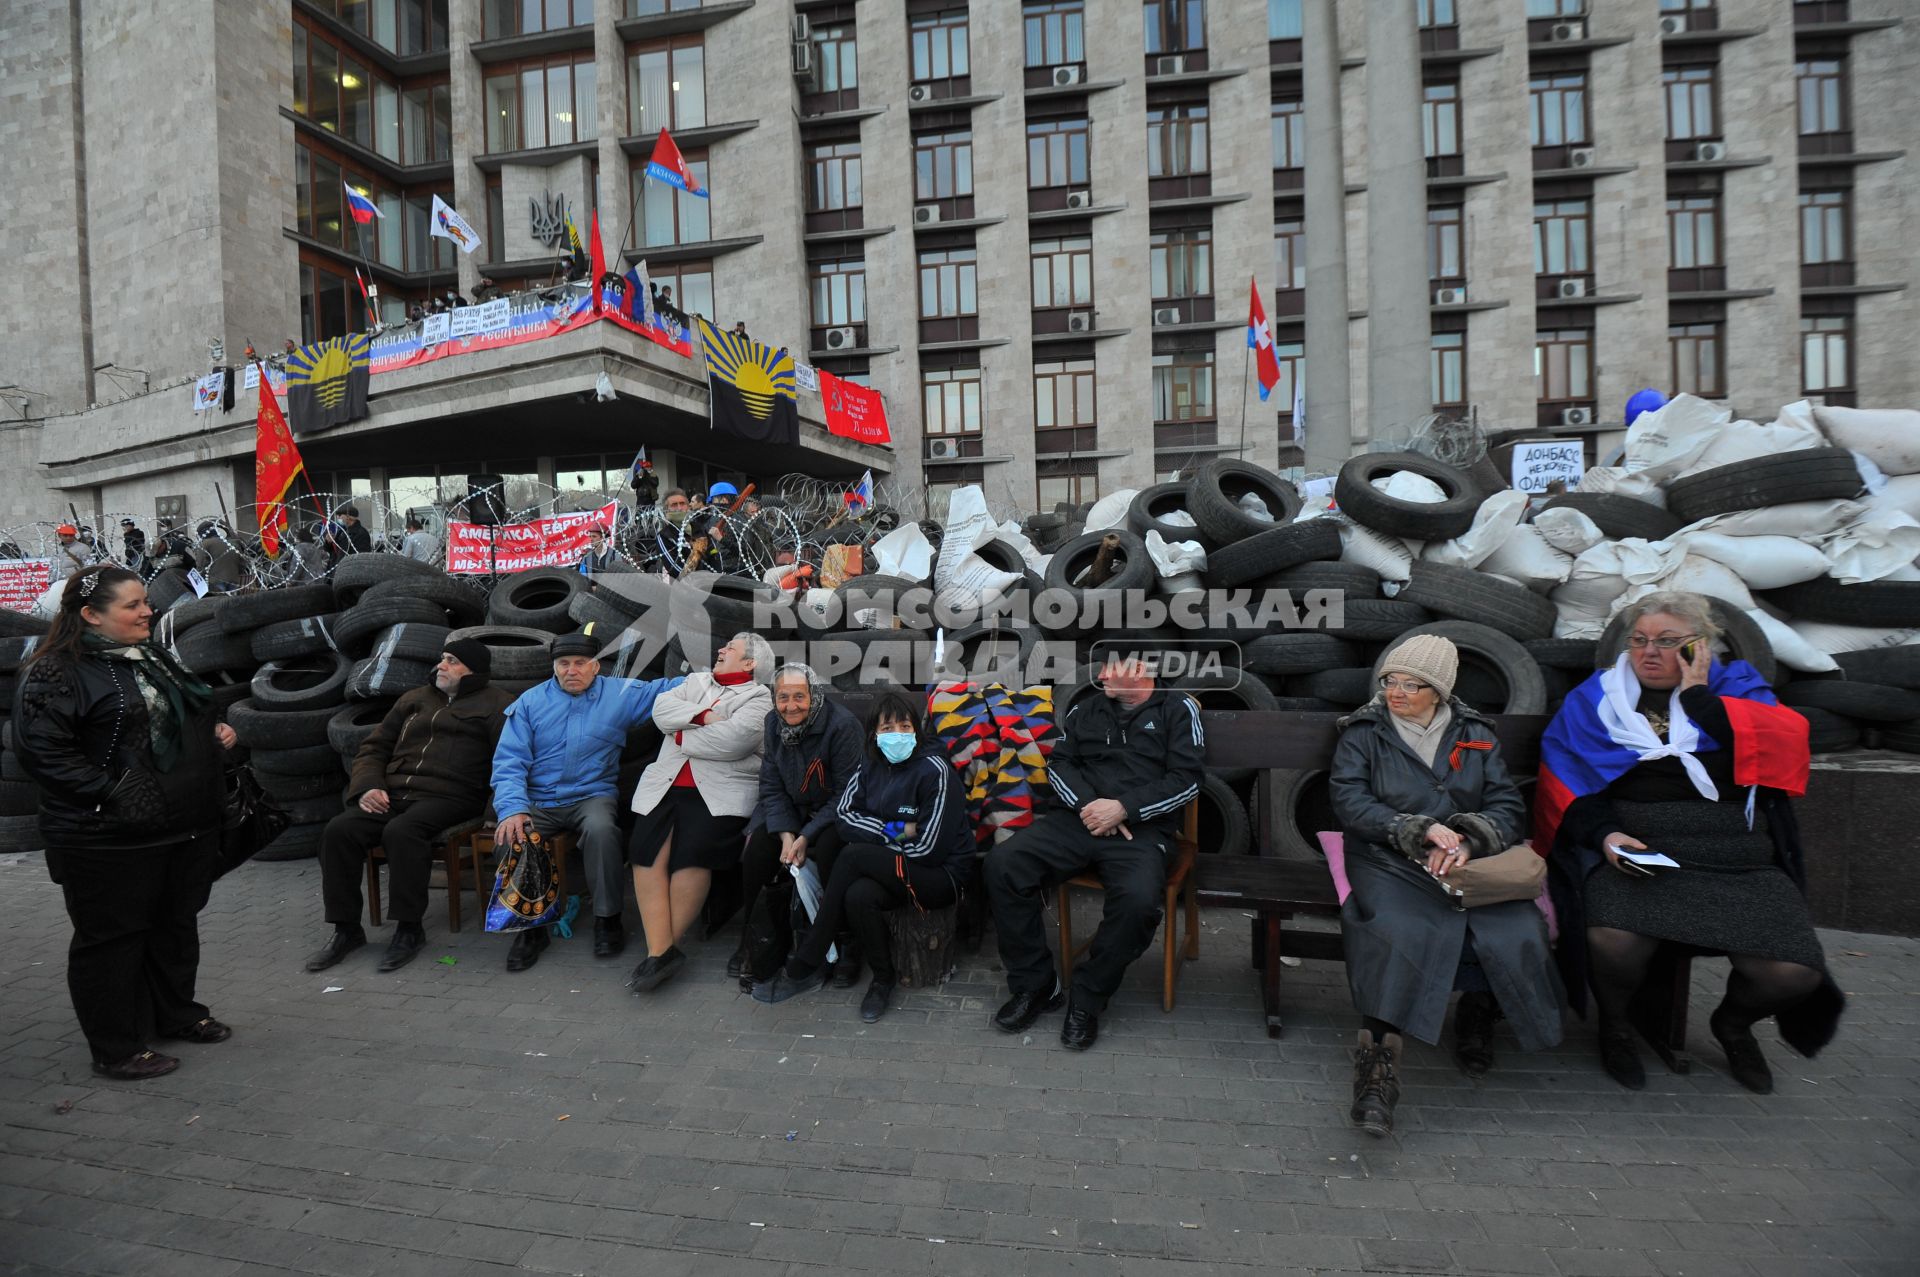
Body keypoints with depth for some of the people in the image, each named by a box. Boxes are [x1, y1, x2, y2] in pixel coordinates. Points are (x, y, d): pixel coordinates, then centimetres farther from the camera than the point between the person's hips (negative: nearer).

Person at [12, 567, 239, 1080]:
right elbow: (41, 749, -18)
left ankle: (176, 1013, 36)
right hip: (109, 840, -8)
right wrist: (113, 792, -22)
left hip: (185, 826, 8)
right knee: (112, 937, 6)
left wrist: (213, 733, 8)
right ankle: (117, 1048, 20)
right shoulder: (57, 672, -12)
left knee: (177, 923, 18)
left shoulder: (152, 657, 14)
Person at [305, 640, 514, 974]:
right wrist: (367, 786, 5)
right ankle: (346, 928, -5)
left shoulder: (495, 704, 6)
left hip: (446, 797, -6)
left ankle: (409, 929, -18)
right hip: (392, 794, 6)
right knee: (339, 829, -18)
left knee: (401, 832, -32)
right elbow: (373, 747, 25)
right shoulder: (414, 700, 26)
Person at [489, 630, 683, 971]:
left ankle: (607, 918, -12)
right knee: (509, 836, -27)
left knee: (600, 828, -34)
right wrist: (513, 809, -17)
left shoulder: (620, 694, 5)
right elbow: (509, 761, -1)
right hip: (538, 802, 2)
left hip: (592, 796, -2)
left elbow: (671, 688, 3)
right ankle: (530, 926, -3)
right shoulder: (530, 703, 7)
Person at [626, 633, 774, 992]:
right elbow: (662, 709, 7)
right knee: (646, 852, -16)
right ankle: (659, 950, -14)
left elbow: (732, 739, -12)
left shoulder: (758, 697, 5)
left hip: (721, 791, -5)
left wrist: (683, 736, -3)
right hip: (667, 785, 5)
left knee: (692, 852, -24)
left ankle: (667, 946, -7)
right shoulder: (697, 681, 25)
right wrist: (702, 716, -7)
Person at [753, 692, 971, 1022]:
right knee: (858, 894, -30)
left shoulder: (934, 769, -15)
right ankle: (883, 979, -5)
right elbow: (843, 813, -1)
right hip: (891, 869, 5)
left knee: (852, 855, -27)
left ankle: (805, 966, -15)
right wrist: (894, 831, -12)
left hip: (941, 875, -5)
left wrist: (876, 835, -8)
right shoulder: (872, 766, 5)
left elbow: (928, 849, -16)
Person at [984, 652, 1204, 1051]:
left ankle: (1087, 999, -10)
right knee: (1003, 863, -20)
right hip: (1079, 820, 4)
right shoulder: (1086, 710, 19)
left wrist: (1123, 808, -12)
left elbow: (1185, 780, -1)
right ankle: (1034, 985, -6)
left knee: (1139, 899, -35)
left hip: (1140, 831, -3)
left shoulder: (1178, 711, 8)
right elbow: (1058, 764, 12)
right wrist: (1088, 804, -8)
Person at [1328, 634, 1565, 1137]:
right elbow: (1349, 799, -4)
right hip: (1388, 861, -2)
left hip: (1469, 862, 3)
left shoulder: (1475, 733, 16)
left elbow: (1508, 804, 7)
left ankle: (1477, 1017, 4)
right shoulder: (1363, 732, 8)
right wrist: (1419, 831, -15)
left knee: (1516, 933, -25)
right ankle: (1377, 1059, -30)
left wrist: (1468, 840, -13)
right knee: (1397, 931, -32)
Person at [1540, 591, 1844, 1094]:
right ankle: (1615, 1024, 4)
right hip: (1633, 854, -2)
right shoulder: (1595, 698, 10)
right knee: (1614, 940, -31)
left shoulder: (1735, 687, 13)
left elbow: (1787, 741, -8)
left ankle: (1733, 1022, 17)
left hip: (1739, 862, 2)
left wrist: (1696, 694, -5)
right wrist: (1603, 834, -12)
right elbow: (1562, 782, 3)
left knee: (1793, 973, -21)